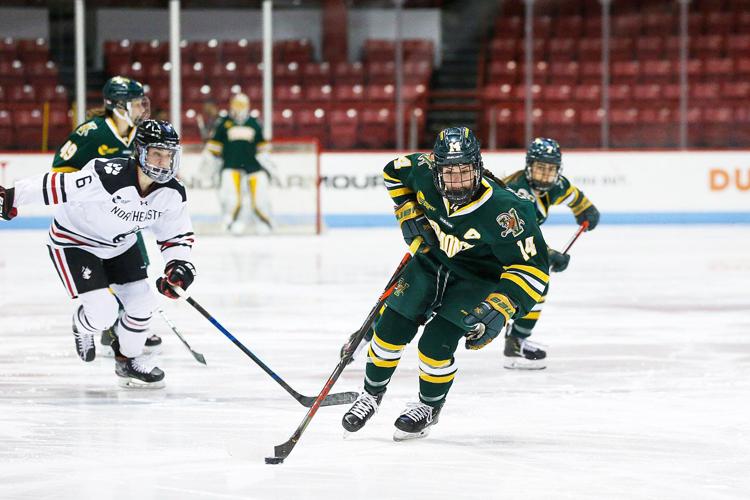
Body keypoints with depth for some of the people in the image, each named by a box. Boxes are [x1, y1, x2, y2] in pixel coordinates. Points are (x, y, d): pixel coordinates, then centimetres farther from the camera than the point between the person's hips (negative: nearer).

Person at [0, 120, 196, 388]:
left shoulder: (173, 193, -15)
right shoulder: (108, 176, -36)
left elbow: (178, 235, -2)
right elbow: (57, 186, -34)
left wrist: (178, 266, -19)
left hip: (120, 245, 6)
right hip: (74, 242, -6)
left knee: (142, 303, 1)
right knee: (102, 312, -15)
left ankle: (129, 359, 28)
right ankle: (83, 326, 24)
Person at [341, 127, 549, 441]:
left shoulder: (501, 211, -37)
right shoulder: (422, 173, -24)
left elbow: (532, 268, -33)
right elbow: (394, 173, 2)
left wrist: (499, 311, -43)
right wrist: (408, 213, -8)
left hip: (477, 279, -4)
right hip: (432, 260, 4)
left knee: (435, 345, -14)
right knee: (391, 329, 2)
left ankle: (429, 407, 16)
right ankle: (372, 395, 29)